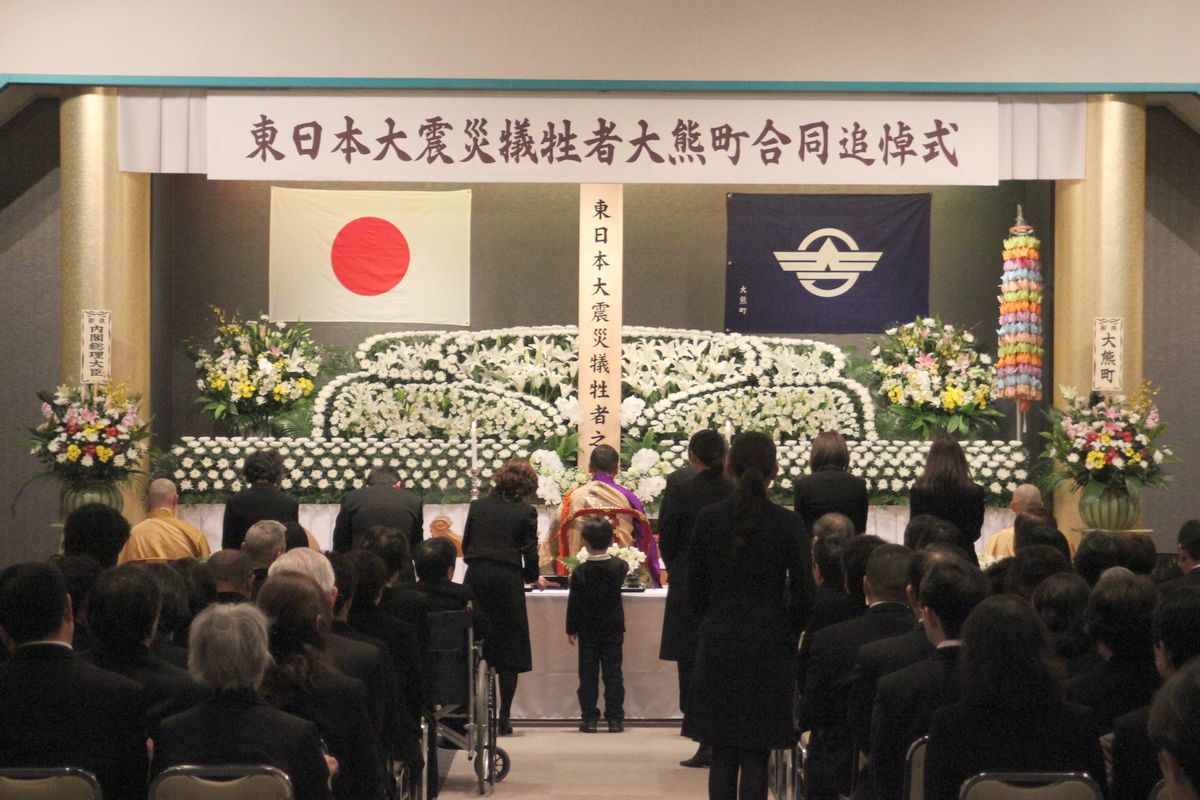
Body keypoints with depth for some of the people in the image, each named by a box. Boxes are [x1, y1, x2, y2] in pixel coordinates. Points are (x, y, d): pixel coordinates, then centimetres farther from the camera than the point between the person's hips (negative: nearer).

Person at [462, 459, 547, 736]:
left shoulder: (478, 506, 9)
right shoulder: (525, 512, -1)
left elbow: (466, 546, 11)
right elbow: (530, 554, -1)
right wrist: (533, 578, 18)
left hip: (475, 580, 3)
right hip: (507, 582, -3)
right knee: (510, 651, 5)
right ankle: (504, 718, 4)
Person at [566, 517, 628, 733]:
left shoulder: (580, 572, -12)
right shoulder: (619, 567, -8)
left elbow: (573, 603, -8)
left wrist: (571, 629, 1)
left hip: (588, 631, -1)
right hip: (613, 629, 1)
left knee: (588, 675, 5)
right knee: (613, 673, 5)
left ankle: (589, 718, 4)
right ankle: (615, 718, 4)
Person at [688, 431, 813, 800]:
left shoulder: (708, 519, -3)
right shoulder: (788, 523, -9)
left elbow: (695, 591, 2)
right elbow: (803, 594, -5)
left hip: (718, 645, 2)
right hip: (769, 647, -2)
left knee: (723, 754, 10)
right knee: (756, 756, 4)